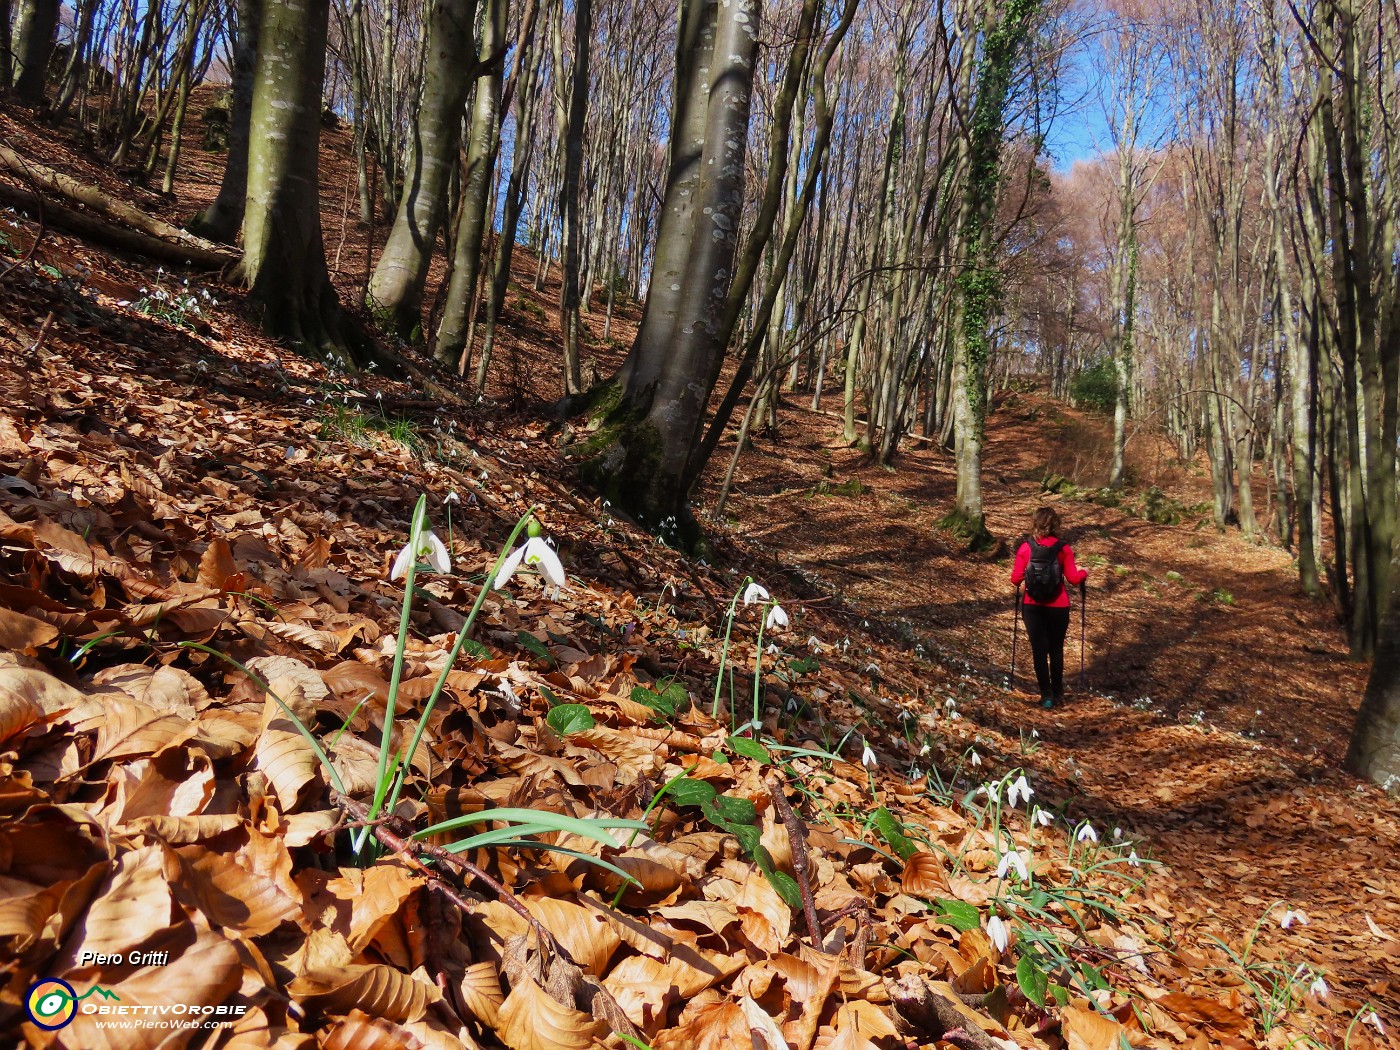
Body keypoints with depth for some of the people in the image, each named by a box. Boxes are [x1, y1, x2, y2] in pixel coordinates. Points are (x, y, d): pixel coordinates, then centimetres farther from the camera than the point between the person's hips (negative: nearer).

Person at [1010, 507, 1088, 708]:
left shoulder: (1025, 548, -8)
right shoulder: (1063, 549, -8)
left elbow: (1016, 578, -8)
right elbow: (1073, 578, -7)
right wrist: (1083, 573, 14)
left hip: (1032, 606, 0)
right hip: (1058, 607, 1)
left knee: (1039, 650, 6)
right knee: (1056, 649, 17)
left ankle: (1046, 695, 5)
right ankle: (1057, 693, 25)